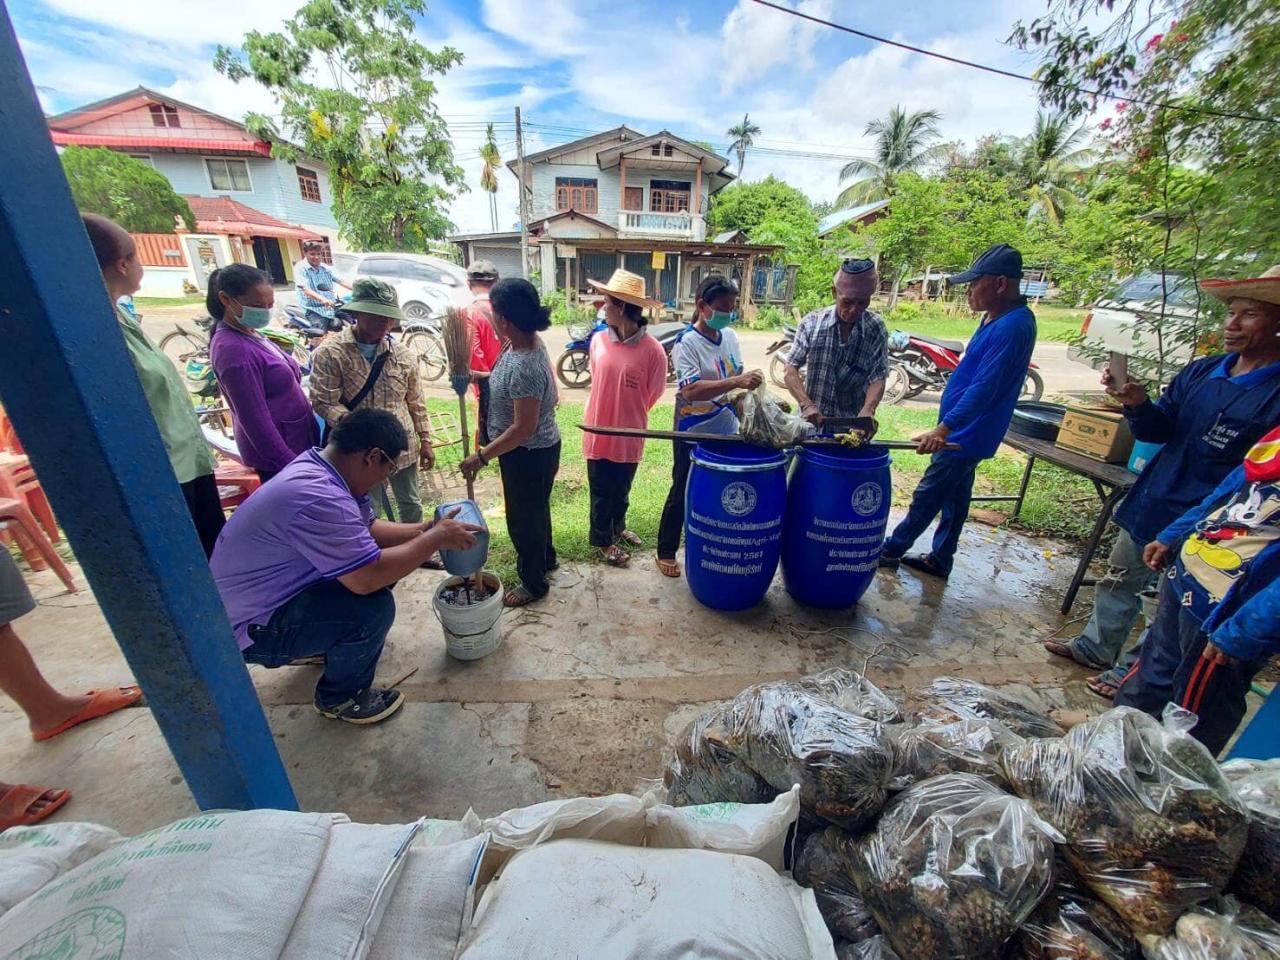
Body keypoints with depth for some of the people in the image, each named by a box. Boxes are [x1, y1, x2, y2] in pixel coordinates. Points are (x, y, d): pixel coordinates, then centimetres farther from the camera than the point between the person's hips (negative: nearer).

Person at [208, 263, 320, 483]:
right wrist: (290, 465, -22)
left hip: (295, 440, 9)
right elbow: (256, 421, -23)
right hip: (278, 453, -9)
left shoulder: (250, 334, 7)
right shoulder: (233, 350, -22)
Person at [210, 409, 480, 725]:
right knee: (374, 606, -26)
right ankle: (339, 698, 2)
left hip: (273, 593, 10)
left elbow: (368, 528, 6)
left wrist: (424, 529, -4)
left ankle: (328, 643, 25)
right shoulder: (317, 497, -36)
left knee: (385, 559, 5)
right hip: (251, 628, -10)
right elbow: (368, 578, -35)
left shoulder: (317, 467, -4)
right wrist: (435, 538, -25)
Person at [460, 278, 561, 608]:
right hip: (534, 449, 10)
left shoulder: (525, 366, -32)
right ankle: (546, 558, 50)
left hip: (530, 454, -10)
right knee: (535, 509, 27)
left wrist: (482, 456, -23)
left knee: (523, 518, 9)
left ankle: (534, 583, 31)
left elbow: (523, 427, -30)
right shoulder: (525, 343, -1)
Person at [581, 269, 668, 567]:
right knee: (601, 492, 15)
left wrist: (629, 415, 8)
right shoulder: (598, 340, -6)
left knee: (621, 490, 20)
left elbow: (653, 394, -3)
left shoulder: (653, 351, -16)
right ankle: (602, 540, 34)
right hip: (598, 431, 2)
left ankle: (618, 527, 46)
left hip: (629, 435, -1)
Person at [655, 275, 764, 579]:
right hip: (694, 435, -6)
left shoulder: (730, 337, 5)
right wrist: (736, 382, -37)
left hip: (727, 431, 6)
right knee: (683, 492, 7)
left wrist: (751, 384, -4)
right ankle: (666, 552, 25)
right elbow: (690, 391, -29)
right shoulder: (687, 343, -15)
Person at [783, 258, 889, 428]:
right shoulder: (812, 323, -4)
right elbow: (791, 369, -7)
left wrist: (868, 410, -24)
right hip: (811, 420, 0)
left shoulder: (877, 329, -1)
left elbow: (877, 378, -4)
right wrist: (807, 405, -22)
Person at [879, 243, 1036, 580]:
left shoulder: (1013, 327, -22)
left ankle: (892, 550, 17)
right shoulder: (997, 317, 9)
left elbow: (984, 388, -29)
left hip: (966, 434, -10)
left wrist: (944, 428, -33)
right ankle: (940, 560, 28)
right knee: (954, 497, 16)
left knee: (927, 496, 2)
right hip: (963, 430, 10)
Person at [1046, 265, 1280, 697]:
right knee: (1119, 582, 21)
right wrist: (1136, 402, -15)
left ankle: (1133, 675, 31)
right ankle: (1095, 647, 40)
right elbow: (1160, 430, 5)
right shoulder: (1201, 371, 1)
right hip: (1148, 506, 6)